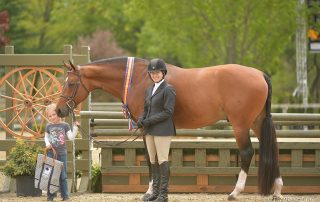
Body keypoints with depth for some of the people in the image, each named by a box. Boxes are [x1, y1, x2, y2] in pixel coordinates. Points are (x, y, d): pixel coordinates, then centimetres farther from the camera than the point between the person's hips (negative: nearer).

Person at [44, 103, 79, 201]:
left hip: (61, 153, -1)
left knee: (62, 176, 3)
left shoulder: (65, 125, 0)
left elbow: (71, 137, -4)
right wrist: (47, 143, -4)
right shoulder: (49, 126, 5)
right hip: (51, 153, 1)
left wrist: (75, 127, -14)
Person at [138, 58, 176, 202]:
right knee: (153, 162, 11)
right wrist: (141, 120, -1)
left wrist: (149, 121, -20)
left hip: (162, 130, -8)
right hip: (149, 131, 8)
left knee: (162, 161, -6)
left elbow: (167, 112, -16)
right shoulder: (149, 90, 15)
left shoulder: (168, 90, -9)